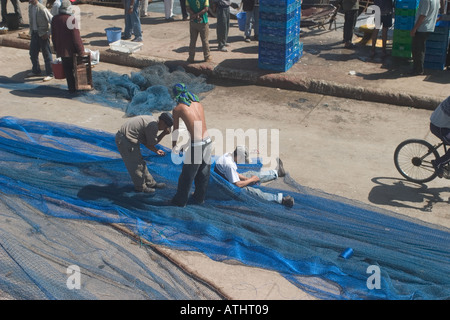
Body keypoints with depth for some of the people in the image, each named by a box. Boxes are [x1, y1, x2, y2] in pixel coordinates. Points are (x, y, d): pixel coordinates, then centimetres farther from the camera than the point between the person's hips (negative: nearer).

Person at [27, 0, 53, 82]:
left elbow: (52, 21, -18)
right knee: (33, 53, 15)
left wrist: (47, 33, -16)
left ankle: (49, 74, 9)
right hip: (34, 33, 8)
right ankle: (36, 71, 33)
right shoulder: (30, 7, 5)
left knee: (46, 54, 0)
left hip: (43, 34, -8)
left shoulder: (42, 8, -17)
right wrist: (31, 32, 11)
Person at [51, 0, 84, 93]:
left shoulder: (55, 19, 3)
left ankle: (71, 88, 14)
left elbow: (53, 36, 12)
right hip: (71, 50, -5)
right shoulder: (71, 19, -17)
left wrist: (56, 48, 22)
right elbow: (76, 36, -17)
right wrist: (80, 50, -11)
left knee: (67, 69, 12)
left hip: (61, 50, 5)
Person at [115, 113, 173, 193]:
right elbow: (152, 143, -8)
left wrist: (156, 150, 14)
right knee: (135, 164, -1)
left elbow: (145, 141, 17)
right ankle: (140, 187, 12)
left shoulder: (150, 121, 12)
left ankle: (150, 183, 28)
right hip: (125, 141, -11)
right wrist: (164, 133, -5)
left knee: (140, 162, 18)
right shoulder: (153, 126, -21)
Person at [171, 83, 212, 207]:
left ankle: (180, 200, 26)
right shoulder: (198, 103, 11)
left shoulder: (177, 109, -4)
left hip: (196, 145, -6)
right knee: (203, 173, 21)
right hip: (207, 141, 6)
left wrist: (173, 146, 22)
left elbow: (176, 131, 5)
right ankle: (200, 197, 37)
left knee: (187, 174, 11)